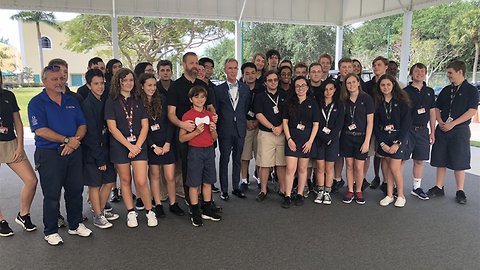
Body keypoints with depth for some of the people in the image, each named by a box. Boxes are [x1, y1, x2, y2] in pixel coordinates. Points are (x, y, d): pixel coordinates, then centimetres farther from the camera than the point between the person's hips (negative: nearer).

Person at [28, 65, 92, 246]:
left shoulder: (71, 101, 12)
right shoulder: (37, 103, -5)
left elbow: (82, 125, 8)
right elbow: (40, 130, -15)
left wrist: (75, 140, -11)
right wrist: (66, 140, -16)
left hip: (73, 152, 5)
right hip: (49, 154, -5)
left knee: (76, 190, 11)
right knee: (52, 195, 3)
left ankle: (75, 225, 28)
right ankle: (51, 231, 19)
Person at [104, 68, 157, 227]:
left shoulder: (138, 101, 8)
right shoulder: (111, 102, 0)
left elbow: (145, 126, 3)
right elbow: (112, 128, -7)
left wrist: (137, 145, -9)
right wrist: (129, 146, -12)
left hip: (138, 145, 1)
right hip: (119, 146, -1)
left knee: (141, 182, -6)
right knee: (125, 180, 8)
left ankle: (150, 212, 11)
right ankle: (131, 213, 22)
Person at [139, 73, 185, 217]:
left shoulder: (162, 99, 0)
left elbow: (169, 121, 0)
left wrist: (168, 143, -7)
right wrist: (153, 146, -8)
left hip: (167, 143, 1)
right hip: (151, 145, -1)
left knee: (170, 176, 1)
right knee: (154, 175, 7)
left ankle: (173, 204, 18)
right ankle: (158, 205, 20)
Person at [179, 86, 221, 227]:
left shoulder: (209, 115, 9)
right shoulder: (187, 115, -6)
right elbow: (181, 138, -7)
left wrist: (213, 130, -7)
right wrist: (196, 132, -19)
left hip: (209, 150, 5)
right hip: (195, 151, -5)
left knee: (208, 181, 12)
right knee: (194, 183, 2)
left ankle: (207, 210, 24)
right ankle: (195, 214, 13)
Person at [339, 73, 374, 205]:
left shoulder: (366, 98, -5)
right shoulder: (344, 100, 6)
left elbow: (370, 122, -7)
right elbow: (341, 120, 9)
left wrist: (367, 141, -11)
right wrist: (338, 136, -1)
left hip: (361, 137, -3)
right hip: (346, 137, 3)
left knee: (359, 167, 1)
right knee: (349, 165, 8)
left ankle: (358, 191, 21)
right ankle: (350, 191, 21)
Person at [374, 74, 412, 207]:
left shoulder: (401, 102, -5)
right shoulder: (378, 103, 4)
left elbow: (406, 123, -8)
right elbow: (376, 125, 4)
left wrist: (397, 143, -13)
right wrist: (382, 143, -5)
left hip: (398, 138, -3)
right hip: (383, 140, 3)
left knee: (394, 168, -7)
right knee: (387, 167, 3)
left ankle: (400, 195, 12)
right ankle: (389, 195, 15)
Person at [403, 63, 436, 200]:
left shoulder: (430, 91, 11)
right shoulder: (405, 91, -2)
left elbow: (432, 113, 13)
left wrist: (432, 132, 10)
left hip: (422, 130, 4)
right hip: (407, 129, -4)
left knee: (419, 160, 10)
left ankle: (417, 188, 22)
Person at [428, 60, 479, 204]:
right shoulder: (446, 90, 12)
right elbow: (437, 108, 13)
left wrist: (452, 124, -17)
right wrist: (440, 122, -6)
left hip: (460, 130, -4)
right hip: (442, 130, 5)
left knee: (459, 162, 1)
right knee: (440, 160, 7)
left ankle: (460, 191, 13)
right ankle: (439, 187, 18)